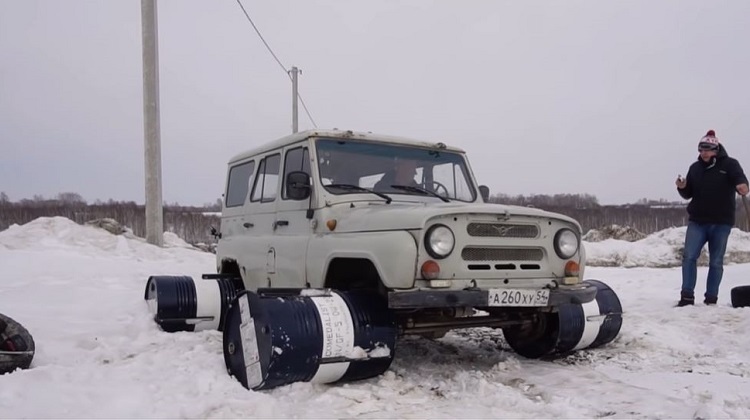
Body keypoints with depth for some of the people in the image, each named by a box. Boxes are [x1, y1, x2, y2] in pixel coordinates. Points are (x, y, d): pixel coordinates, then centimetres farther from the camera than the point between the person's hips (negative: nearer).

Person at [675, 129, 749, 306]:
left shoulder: (729, 164, -3)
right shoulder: (695, 167, 8)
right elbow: (688, 194, 13)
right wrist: (682, 187, -10)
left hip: (721, 222, -2)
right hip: (697, 221, 3)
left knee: (716, 262, 5)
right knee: (689, 256, -7)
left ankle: (711, 299, 14)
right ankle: (687, 296, -2)